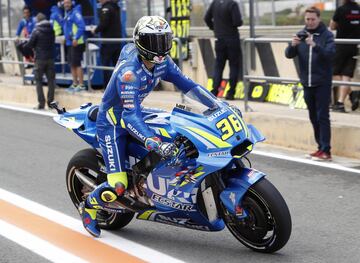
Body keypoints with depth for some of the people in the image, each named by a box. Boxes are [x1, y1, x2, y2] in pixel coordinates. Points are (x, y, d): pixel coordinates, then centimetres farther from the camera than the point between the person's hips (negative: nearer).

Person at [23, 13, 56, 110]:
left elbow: (30, 45, -9)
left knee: (38, 81, 4)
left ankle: (41, 103, -1)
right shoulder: (51, 30, 3)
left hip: (40, 59, -4)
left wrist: (23, 46, 12)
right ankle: (50, 101, 11)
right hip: (50, 58, 4)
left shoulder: (36, 31, -10)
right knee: (51, 80, 10)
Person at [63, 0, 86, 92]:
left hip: (76, 43, -9)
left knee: (76, 64, -9)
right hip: (69, 43, 9)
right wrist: (66, 37, 20)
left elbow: (82, 26, -21)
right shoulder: (67, 13, 16)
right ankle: (75, 83, 21)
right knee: (72, 64, 13)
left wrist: (76, 38, -27)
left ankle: (81, 85, -5)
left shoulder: (75, 13, -12)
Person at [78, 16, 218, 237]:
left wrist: (220, 105, -12)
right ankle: (89, 206, 14)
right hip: (112, 121, -8)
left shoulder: (162, 63, -9)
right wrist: (156, 144, -50)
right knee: (118, 186, -16)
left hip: (133, 113, 8)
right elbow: (130, 118, -39)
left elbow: (187, 84, -2)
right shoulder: (129, 72, -33)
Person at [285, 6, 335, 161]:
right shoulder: (301, 35, 7)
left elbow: (330, 54, -18)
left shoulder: (327, 35, -4)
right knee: (313, 117, 9)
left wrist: (315, 46, -33)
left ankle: (326, 151, -7)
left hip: (322, 83, -5)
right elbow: (289, 55, 2)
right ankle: (321, 147, 18)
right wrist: (292, 45, -19)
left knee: (322, 117, -7)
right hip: (307, 83, 5)